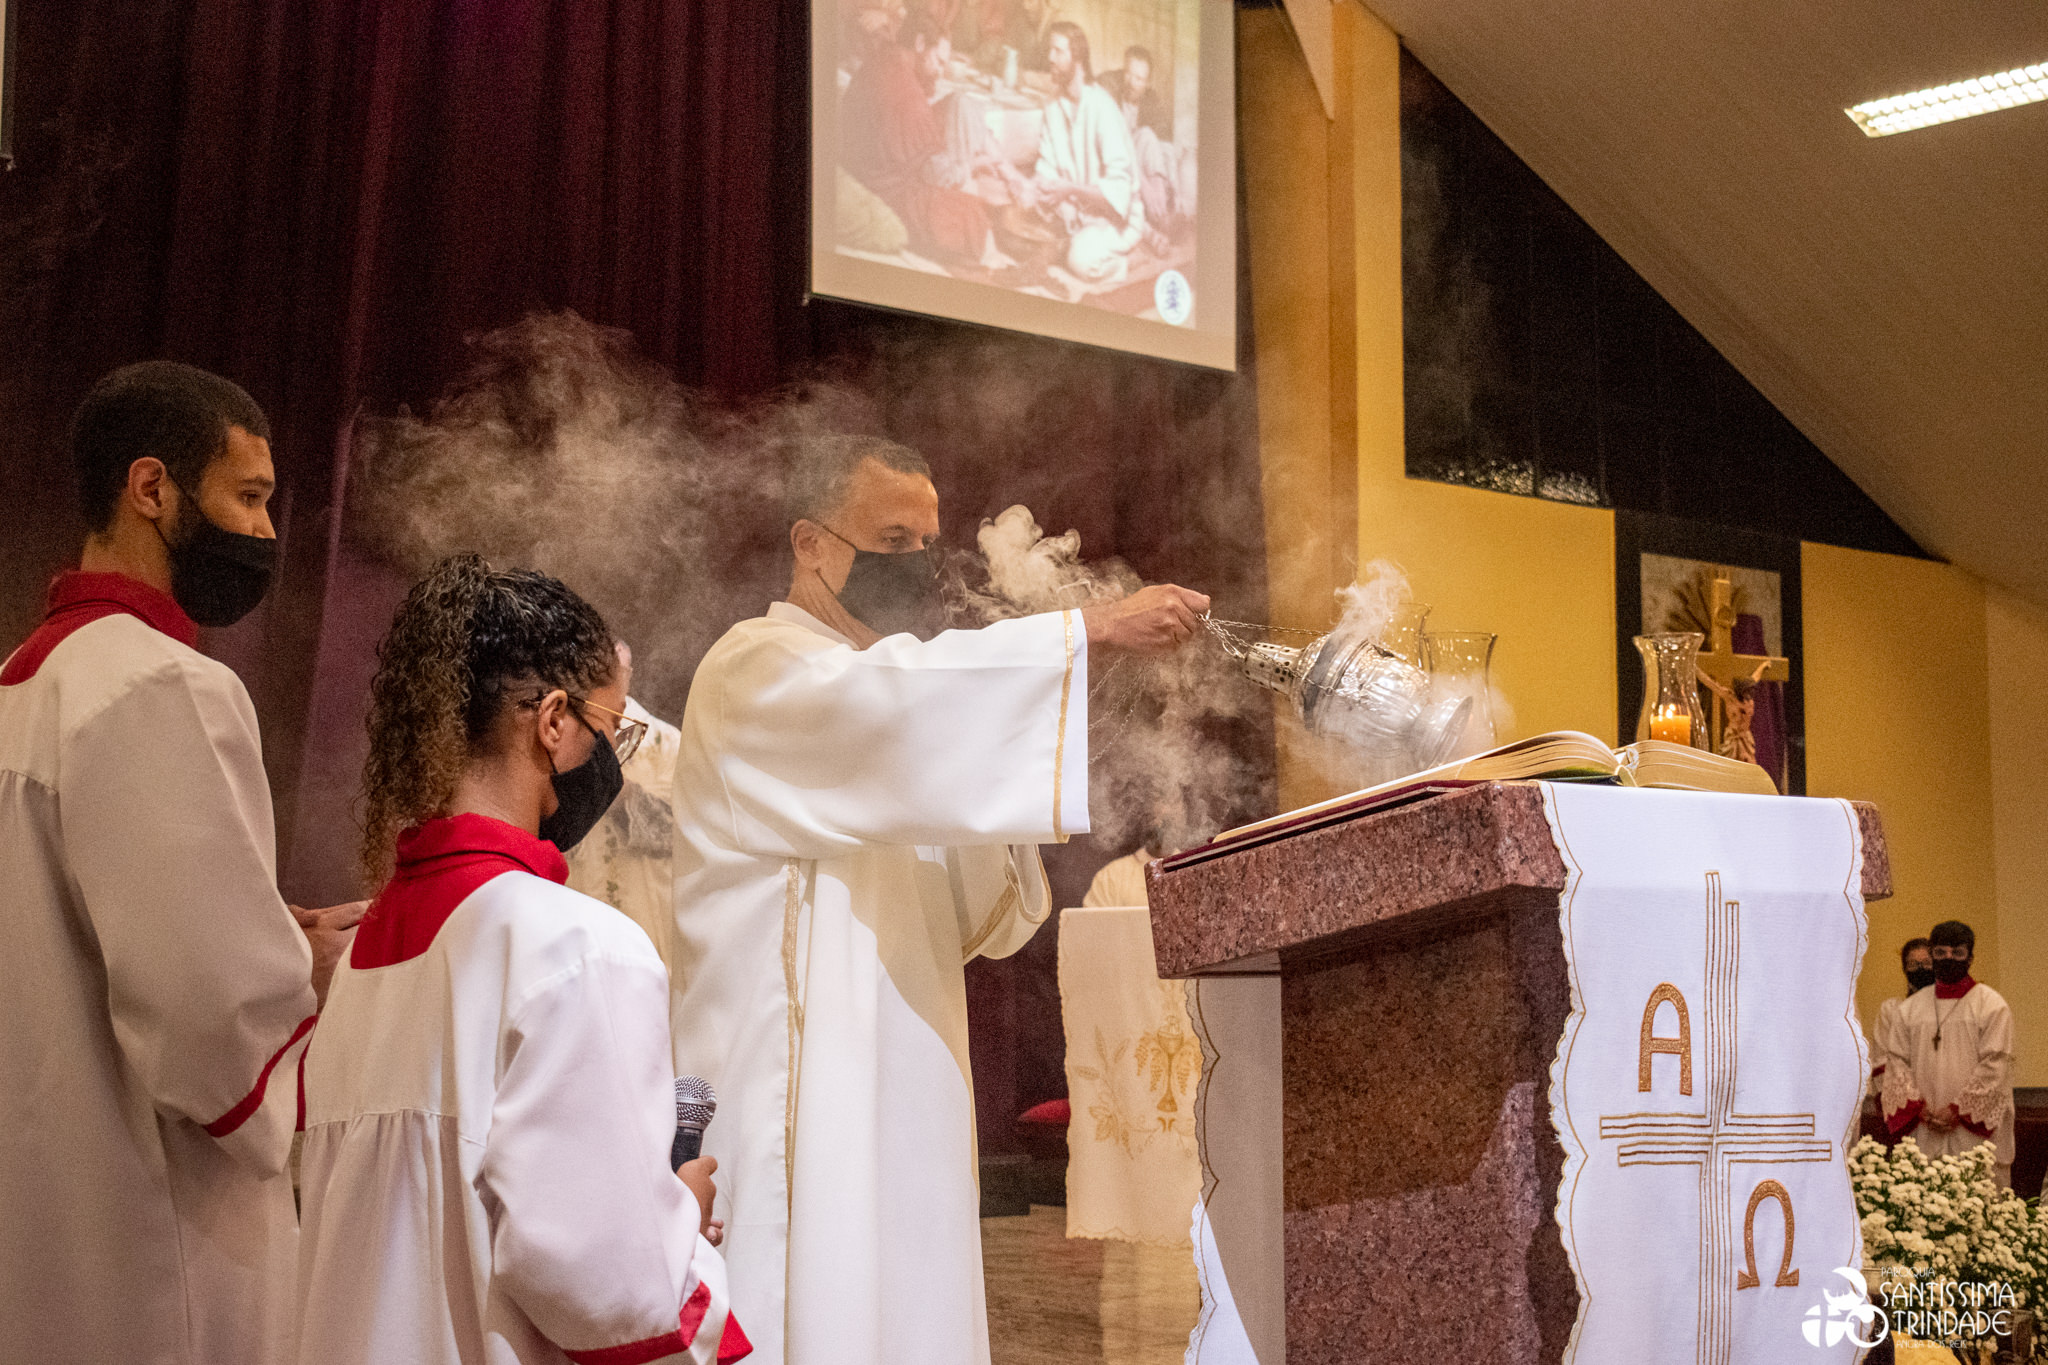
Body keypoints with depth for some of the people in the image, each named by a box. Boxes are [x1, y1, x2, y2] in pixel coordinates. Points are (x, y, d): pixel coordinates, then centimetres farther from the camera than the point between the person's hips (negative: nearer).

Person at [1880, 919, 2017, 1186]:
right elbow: (1897, 1063, 9)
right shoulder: (1911, 1008, 14)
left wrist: (1958, 1109, -12)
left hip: (1976, 1130, -3)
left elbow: (1994, 1067, -5)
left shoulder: (1992, 1006, 2)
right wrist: (1919, 1108, -6)